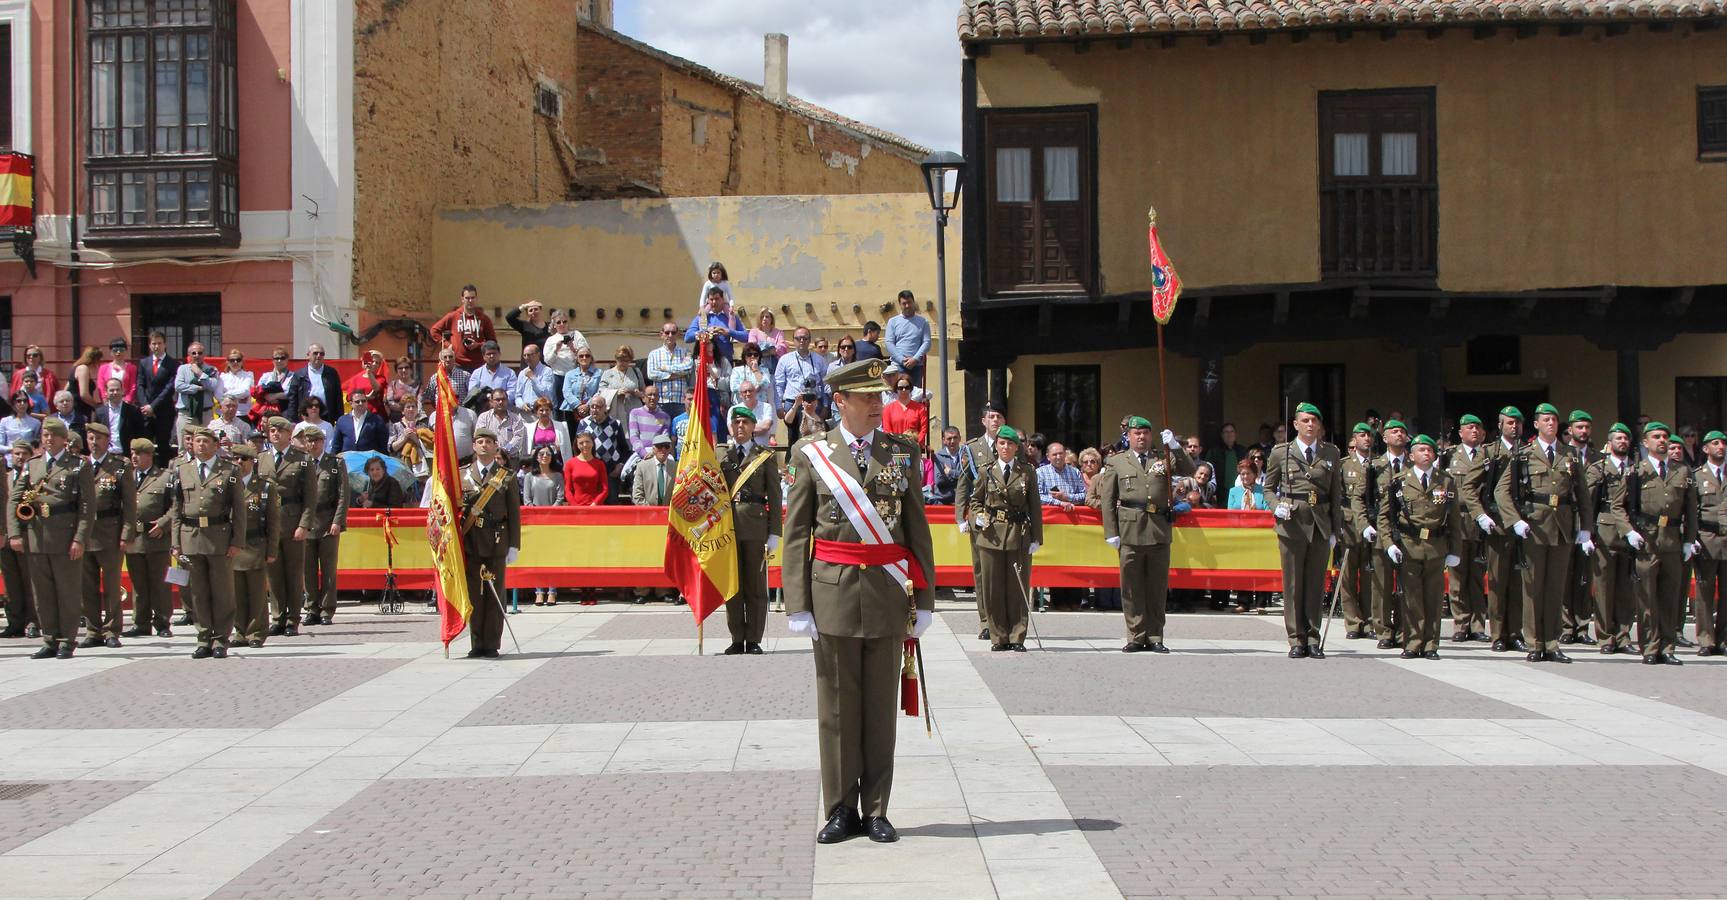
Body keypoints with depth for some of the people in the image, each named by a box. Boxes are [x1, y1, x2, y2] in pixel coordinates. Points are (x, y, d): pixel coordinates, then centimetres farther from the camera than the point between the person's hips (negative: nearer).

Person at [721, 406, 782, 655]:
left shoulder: (766, 456, 5)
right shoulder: (719, 455, 11)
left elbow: (775, 497, 2)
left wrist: (774, 533, -4)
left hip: (756, 525, -2)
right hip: (727, 525, 2)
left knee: (756, 585, 3)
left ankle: (753, 640, 9)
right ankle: (737, 639, 13)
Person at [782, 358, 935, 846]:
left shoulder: (903, 452, 7)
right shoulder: (812, 454, 2)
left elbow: (917, 528, 7)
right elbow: (795, 535, 1)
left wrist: (924, 599, 2)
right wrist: (797, 603, -5)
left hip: (887, 595, 1)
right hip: (833, 592, -1)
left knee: (881, 707, 7)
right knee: (836, 708, 5)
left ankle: (876, 810, 16)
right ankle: (841, 809, 15)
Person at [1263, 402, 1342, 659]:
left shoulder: (1331, 453, 12)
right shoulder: (1281, 452, 6)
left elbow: (1335, 493, 13)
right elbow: (1268, 488, 13)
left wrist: (1335, 529, 8)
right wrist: (1277, 507, -7)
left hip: (1320, 525, 2)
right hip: (1292, 523, -2)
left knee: (1316, 585, 4)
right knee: (1293, 585, -1)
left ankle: (1313, 639, 11)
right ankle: (1296, 640, 5)